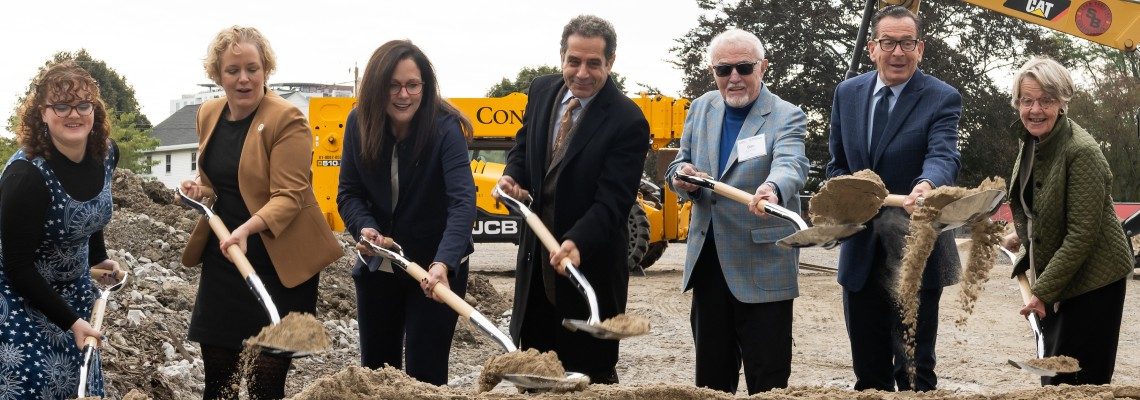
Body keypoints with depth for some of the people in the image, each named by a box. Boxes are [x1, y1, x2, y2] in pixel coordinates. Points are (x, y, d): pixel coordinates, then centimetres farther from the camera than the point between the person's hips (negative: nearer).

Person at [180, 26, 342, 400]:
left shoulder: (287, 119, -15)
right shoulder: (209, 114, 7)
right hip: (223, 257, 6)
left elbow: (289, 196, -20)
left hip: (279, 265, -6)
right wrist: (199, 186, -1)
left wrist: (248, 228, -36)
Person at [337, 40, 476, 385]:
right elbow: (349, 192, -4)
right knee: (375, 369, 16)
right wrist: (365, 228, -26)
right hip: (378, 266, 4)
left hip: (436, 267, -4)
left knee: (425, 374, -1)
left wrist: (443, 262, -46)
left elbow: (463, 200, -32)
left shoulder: (445, 128, -21)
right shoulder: (360, 123, -8)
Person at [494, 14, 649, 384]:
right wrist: (513, 175, -4)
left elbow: (613, 199, -23)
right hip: (536, 249, 6)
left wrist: (577, 243, -37)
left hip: (590, 257, -6)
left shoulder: (628, 121, -19)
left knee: (590, 368, 4)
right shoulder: (542, 91, 1)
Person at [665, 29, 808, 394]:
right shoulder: (701, 109, 9)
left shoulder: (786, 117, -8)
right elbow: (680, 165, 15)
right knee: (710, 372, 15)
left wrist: (773, 190, -51)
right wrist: (683, 176, -11)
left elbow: (789, 164, -27)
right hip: (708, 262, 5)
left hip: (762, 267, -5)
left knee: (768, 377, 0)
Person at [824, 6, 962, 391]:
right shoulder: (847, 93, 7)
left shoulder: (942, 98, -8)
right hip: (860, 252, 5)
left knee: (914, 370, -1)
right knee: (868, 371, 13)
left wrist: (927, 184, -47)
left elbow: (944, 156, -24)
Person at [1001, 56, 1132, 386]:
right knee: (1052, 377, 13)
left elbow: (1082, 234, -24)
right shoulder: (1031, 143, 4)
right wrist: (1020, 235, 12)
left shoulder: (1081, 151, -22)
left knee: (1078, 383, -7)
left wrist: (1043, 291, -21)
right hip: (1051, 280, 9)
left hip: (1092, 281, -9)